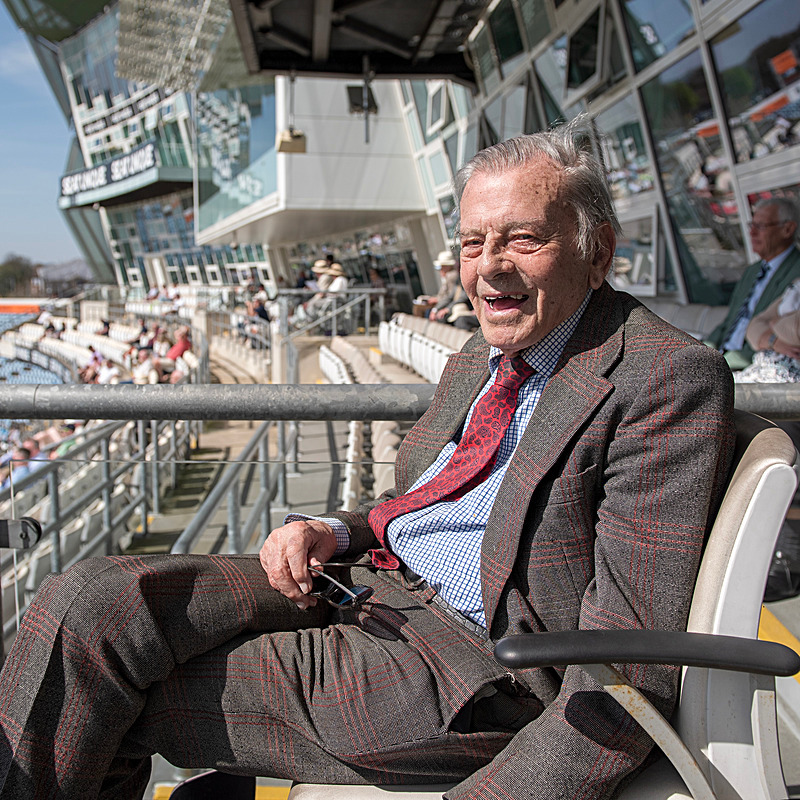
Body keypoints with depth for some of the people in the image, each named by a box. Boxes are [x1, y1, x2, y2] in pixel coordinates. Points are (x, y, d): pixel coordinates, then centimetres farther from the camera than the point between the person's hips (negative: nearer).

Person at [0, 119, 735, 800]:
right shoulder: (478, 361, 13)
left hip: (468, 662, -7)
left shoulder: (672, 381, -15)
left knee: (105, 696, -10)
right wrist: (333, 533, 1)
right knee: (88, 604, -9)